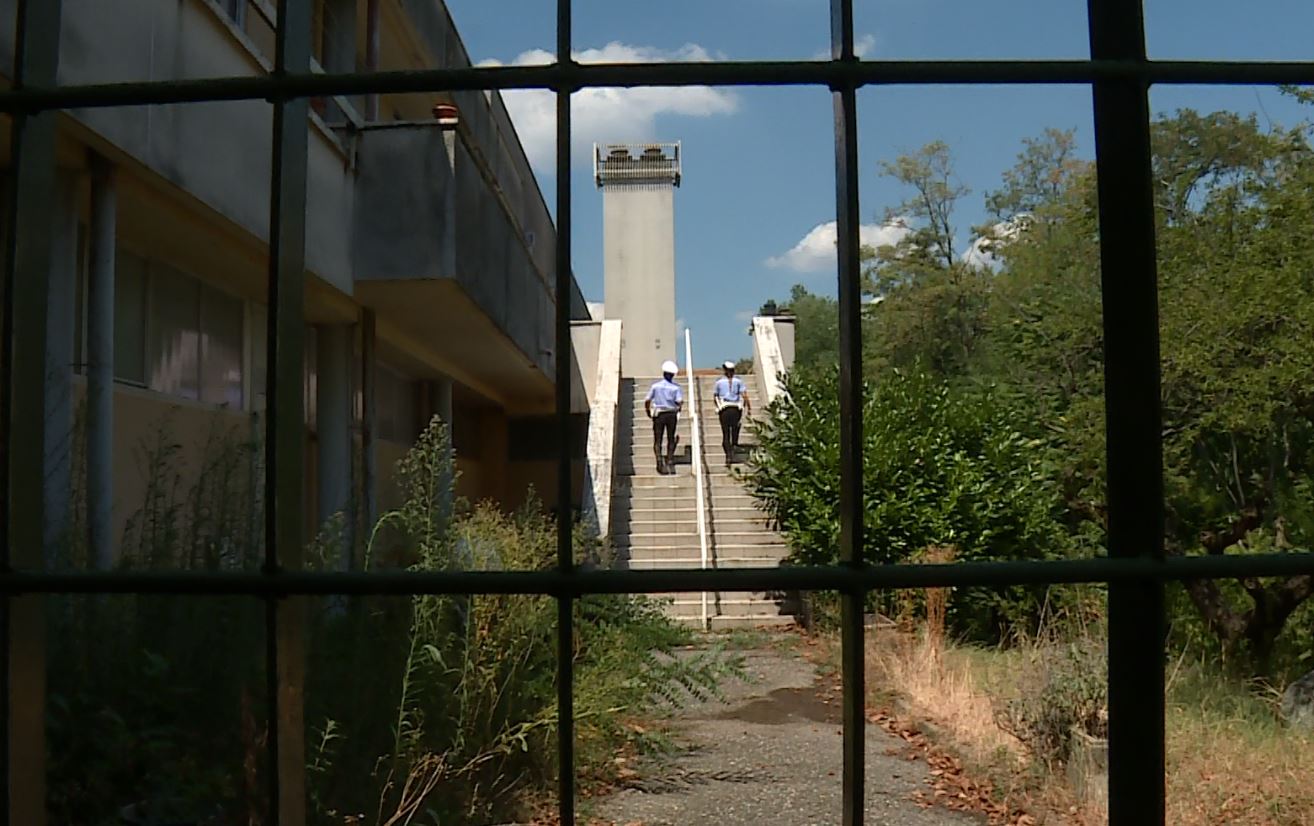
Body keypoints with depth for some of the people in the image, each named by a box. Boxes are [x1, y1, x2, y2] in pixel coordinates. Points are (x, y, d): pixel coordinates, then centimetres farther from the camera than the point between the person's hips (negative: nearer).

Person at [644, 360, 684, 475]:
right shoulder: (676, 387, -2)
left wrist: (647, 411, 11)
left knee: (657, 440, 2)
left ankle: (659, 461, -16)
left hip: (658, 414, 0)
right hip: (671, 414, 0)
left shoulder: (655, 385, 0)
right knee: (671, 439, 13)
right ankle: (670, 462, 13)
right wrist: (678, 407, 7)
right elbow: (679, 401, -15)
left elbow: (647, 400, -4)